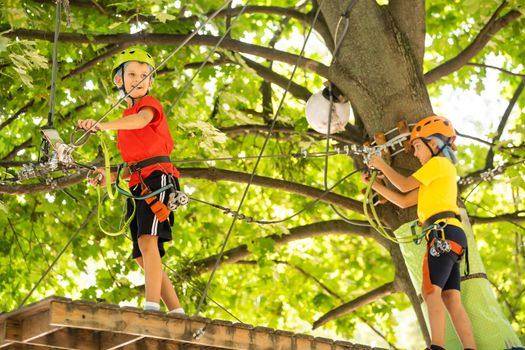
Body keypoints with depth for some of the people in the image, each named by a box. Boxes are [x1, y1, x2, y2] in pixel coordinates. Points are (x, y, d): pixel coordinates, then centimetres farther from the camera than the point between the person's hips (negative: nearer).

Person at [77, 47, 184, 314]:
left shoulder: (149, 103, 4)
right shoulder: (126, 117, 26)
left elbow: (141, 120, -23)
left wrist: (104, 125, -38)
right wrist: (111, 176, 7)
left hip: (158, 177, -9)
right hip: (137, 186, 9)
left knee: (147, 242, -26)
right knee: (144, 259, 5)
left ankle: (152, 306, -36)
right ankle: (177, 313, 7)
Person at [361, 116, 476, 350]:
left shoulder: (439, 162, 4)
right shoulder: (435, 177, 32)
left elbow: (404, 185, 0)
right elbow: (404, 201, 29)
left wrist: (382, 165, 14)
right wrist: (374, 184, 26)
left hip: (445, 232, -9)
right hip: (450, 236, 9)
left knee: (431, 291, -18)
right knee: (451, 298, -2)